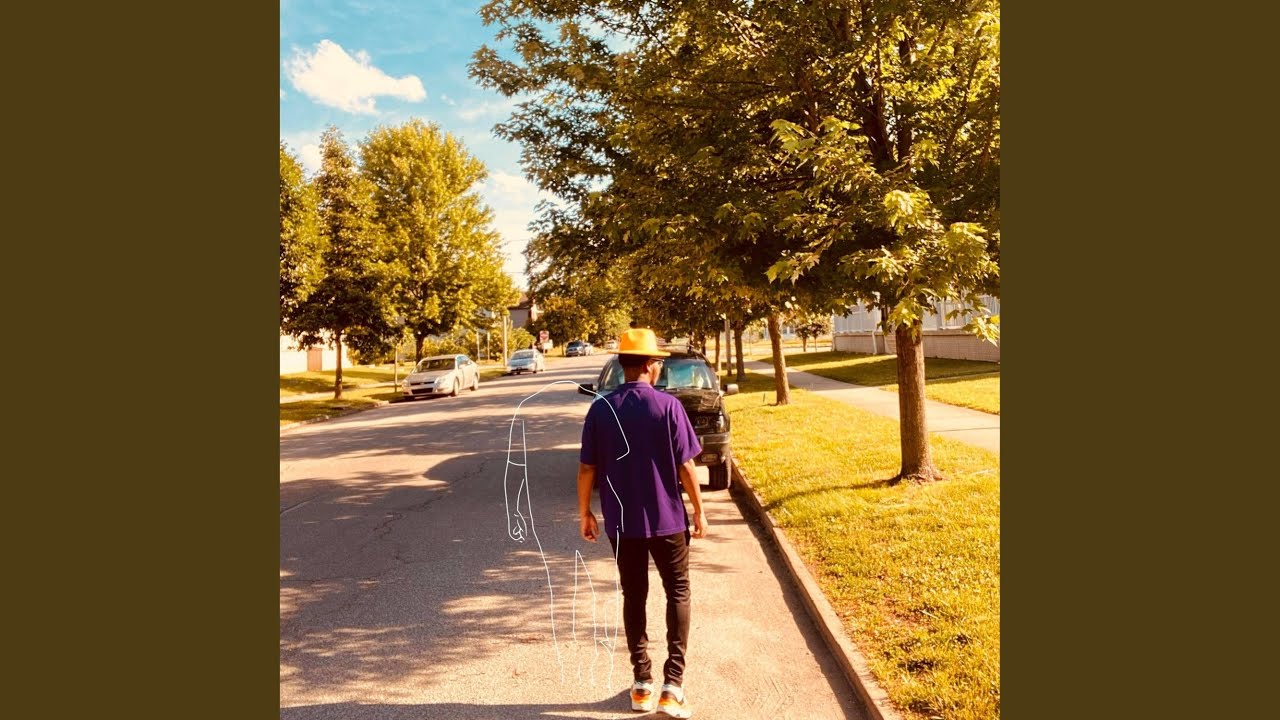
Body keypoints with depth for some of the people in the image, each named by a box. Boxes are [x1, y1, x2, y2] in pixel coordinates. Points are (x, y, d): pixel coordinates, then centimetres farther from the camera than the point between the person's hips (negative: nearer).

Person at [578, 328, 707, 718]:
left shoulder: (600, 409, -4)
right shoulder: (668, 406, -11)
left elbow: (587, 469, -2)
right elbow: (685, 467, -10)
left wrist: (585, 513, 10)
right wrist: (699, 511, 2)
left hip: (621, 522, 2)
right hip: (666, 519, -2)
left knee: (633, 597, 15)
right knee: (678, 593, 12)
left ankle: (642, 684, 20)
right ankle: (673, 685, 6)